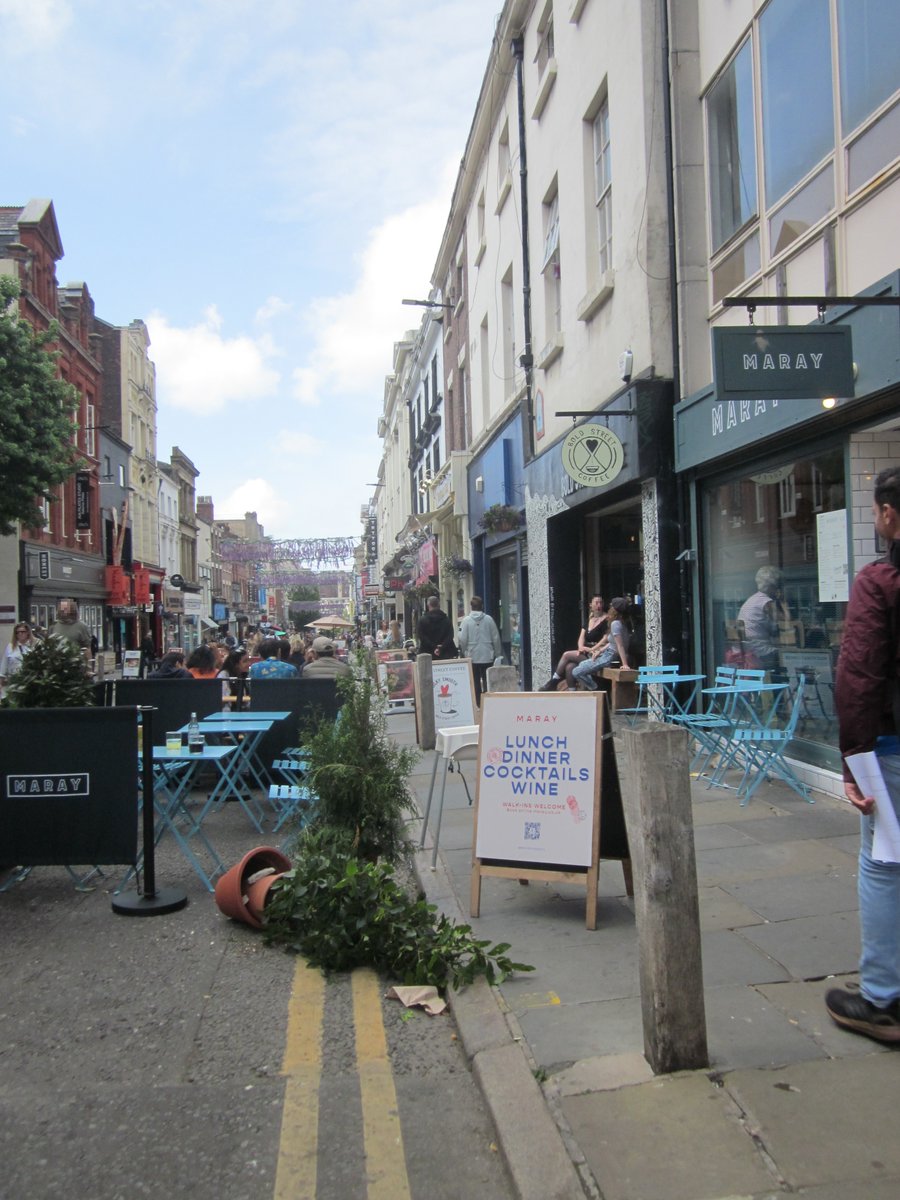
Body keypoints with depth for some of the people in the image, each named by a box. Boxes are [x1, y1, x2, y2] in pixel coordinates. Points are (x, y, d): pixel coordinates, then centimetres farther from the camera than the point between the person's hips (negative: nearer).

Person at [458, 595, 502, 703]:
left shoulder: (466, 620, -7)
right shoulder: (489, 619, -5)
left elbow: (462, 639, -9)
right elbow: (496, 638, -2)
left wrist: (464, 653, 6)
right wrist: (498, 654, 7)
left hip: (472, 657, -1)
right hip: (488, 656, 1)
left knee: (476, 683, 7)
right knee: (488, 682, 9)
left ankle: (478, 704, 7)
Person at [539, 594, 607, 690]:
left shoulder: (606, 620, -5)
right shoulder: (589, 619, 18)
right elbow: (582, 637, 13)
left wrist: (590, 649, -15)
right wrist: (581, 647, -7)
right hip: (584, 653, 7)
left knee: (566, 654, -15)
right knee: (569, 667, -20)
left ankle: (552, 683, -4)